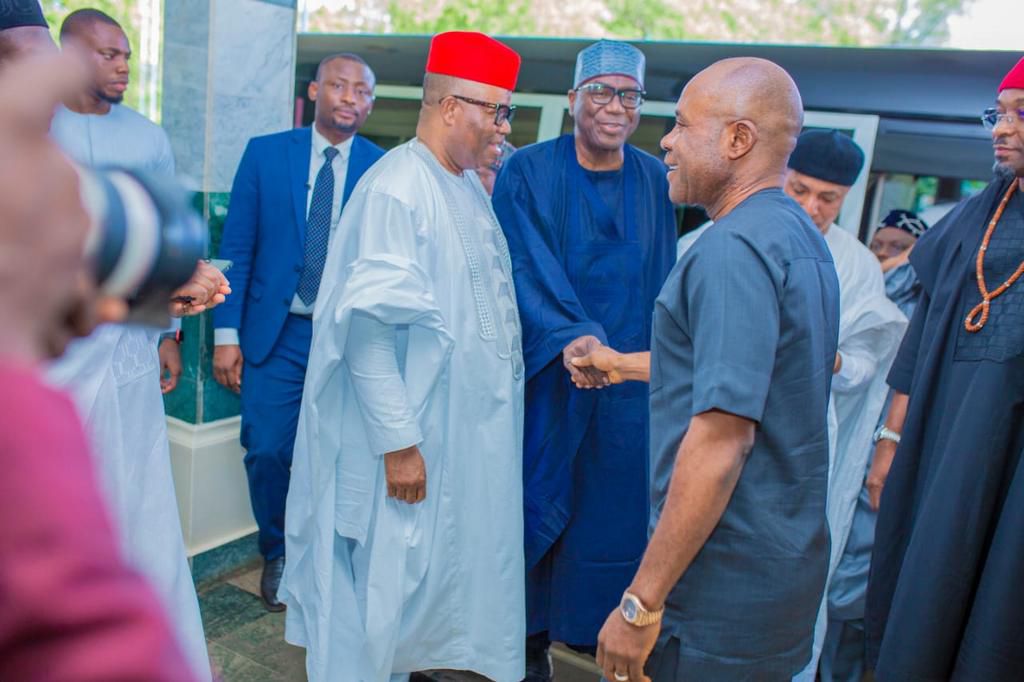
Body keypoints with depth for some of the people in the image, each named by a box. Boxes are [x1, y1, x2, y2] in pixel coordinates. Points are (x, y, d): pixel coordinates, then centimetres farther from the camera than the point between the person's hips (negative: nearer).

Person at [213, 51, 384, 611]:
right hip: (276, 333, 1)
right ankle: (277, 554, 29)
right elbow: (236, 246, 3)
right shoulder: (265, 153, 3)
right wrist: (227, 333, -1)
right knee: (267, 452, 3)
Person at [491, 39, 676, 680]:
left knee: (615, 506, 8)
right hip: (545, 374, -3)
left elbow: (661, 278, 11)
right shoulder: (528, 171, -3)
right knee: (539, 504, 7)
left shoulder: (656, 181, 7)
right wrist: (570, 334, -27)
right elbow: (525, 265, -13)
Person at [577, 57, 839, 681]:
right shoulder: (799, 234, 11)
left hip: (726, 581, -9)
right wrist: (623, 364, 35)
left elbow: (722, 437, -28)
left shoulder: (735, 247, -22)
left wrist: (642, 602, -23)